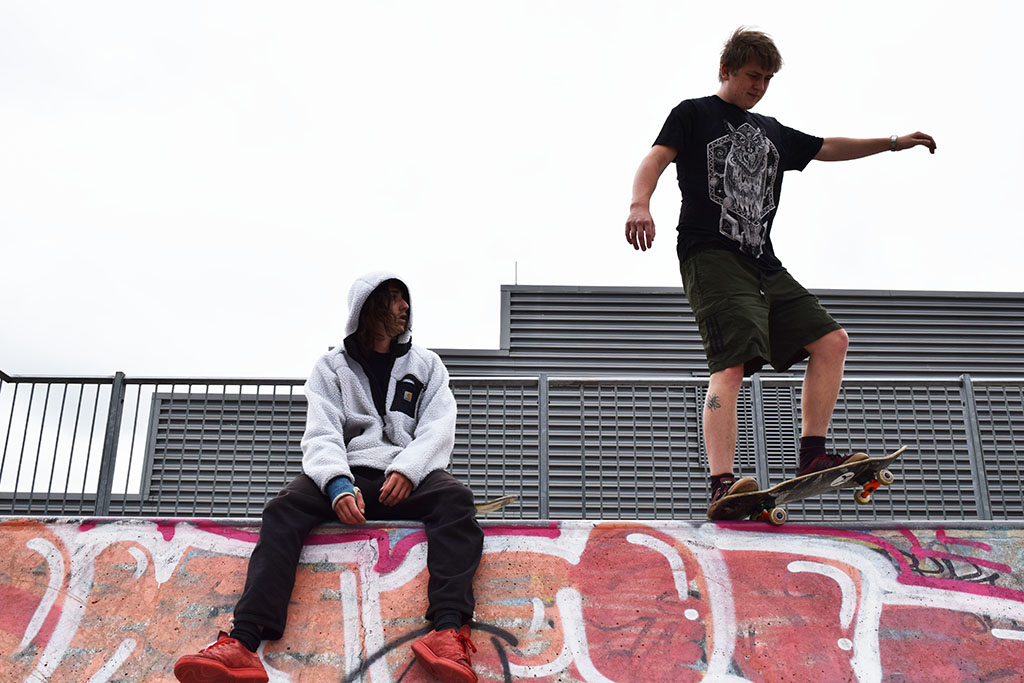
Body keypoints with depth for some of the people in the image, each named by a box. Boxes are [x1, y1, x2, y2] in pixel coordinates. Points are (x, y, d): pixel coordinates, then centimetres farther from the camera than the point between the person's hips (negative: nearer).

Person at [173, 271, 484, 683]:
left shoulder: (426, 365, 19)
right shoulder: (332, 368, 16)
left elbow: (438, 429, 4)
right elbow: (322, 434, 0)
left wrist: (406, 471, -17)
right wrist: (338, 484, -22)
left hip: (409, 478, 0)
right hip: (350, 475, 0)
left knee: (453, 498, -34)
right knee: (286, 508, -30)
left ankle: (450, 632, -51)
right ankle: (242, 642, -45)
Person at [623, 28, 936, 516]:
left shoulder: (770, 132, 27)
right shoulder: (694, 114, 7)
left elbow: (828, 148, 36)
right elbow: (656, 159, -8)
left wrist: (892, 143, 30)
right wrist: (640, 204, -29)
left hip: (762, 263, 8)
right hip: (711, 255, -8)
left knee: (830, 339, 2)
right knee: (731, 363, -24)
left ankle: (812, 456, 5)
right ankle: (721, 484, -32)